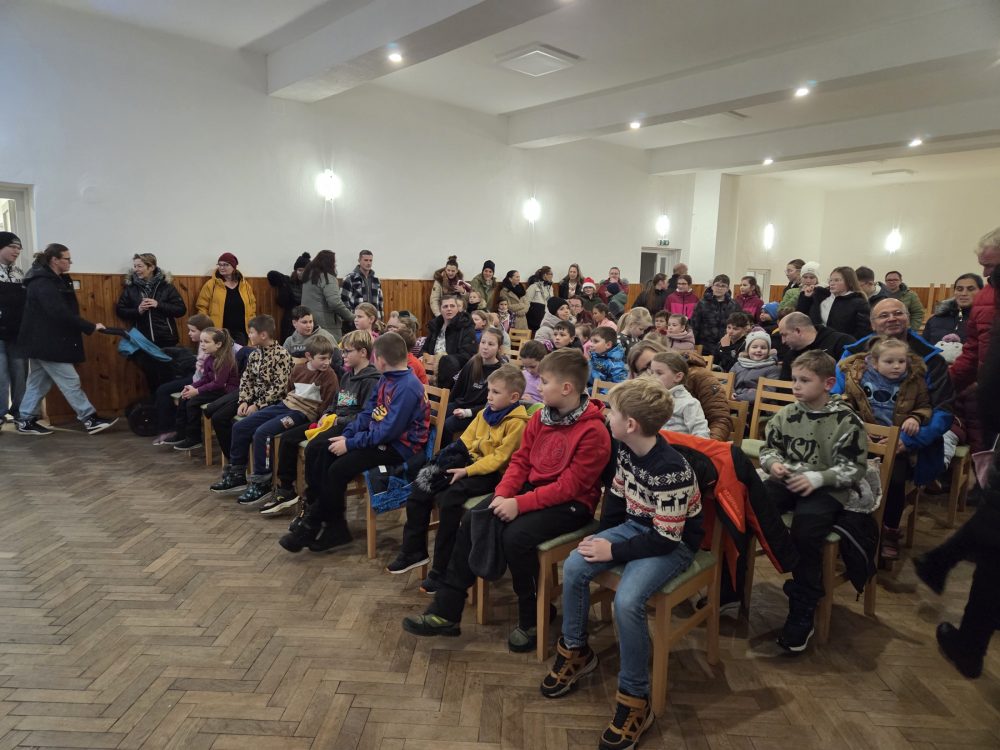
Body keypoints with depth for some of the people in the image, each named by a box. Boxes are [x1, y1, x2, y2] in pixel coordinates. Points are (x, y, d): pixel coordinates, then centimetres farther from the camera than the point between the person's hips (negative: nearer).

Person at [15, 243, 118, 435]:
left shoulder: (54, 280, 12)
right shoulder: (43, 284, -20)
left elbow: (64, 310, 12)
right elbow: (60, 314, -28)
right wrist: (90, 327, -25)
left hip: (44, 341, 10)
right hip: (47, 342, -10)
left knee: (38, 382, 15)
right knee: (70, 381, -6)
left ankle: (26, 421, 23)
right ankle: (90, 419, -1)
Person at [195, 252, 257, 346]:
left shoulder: (244, 285, 8)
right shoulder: (211, 284, -1)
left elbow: (252, 306, 14)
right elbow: (202, 307, -1)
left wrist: (252, 326, 8)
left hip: (241, 332, 3)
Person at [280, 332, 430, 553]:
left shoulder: (407, 387, -23)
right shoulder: (386, 379, 7)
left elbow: (388, 431, -27)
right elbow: (368, 412, 11)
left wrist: (350, 443, -20)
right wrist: (346, 435, -2)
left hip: (396, 446, -10)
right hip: (375, 434, 10)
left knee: (338, 469, -22)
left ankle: (313, 526, 0)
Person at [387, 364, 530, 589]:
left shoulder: (516, 423, -14)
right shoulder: (485, 413, 11)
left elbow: (499, 457, -18)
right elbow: (466, 440, 13)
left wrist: (467, 471, -21)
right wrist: (445, 458, -3)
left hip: (492, 473, -9)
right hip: (471, 461, 9)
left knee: (449, 499, -29)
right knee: (420, 488, -1)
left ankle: (441, 570, -14)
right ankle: (414, 551, 12)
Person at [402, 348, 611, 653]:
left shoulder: (593, 431, -18)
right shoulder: (540, 417, 4)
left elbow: (570, 486, -22)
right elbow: (520, 461, 6)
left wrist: (519, 504, -26)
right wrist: (502, 494, -11)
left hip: (570, 504, -7)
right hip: (531, 489, 8)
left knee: (516, 535, -30)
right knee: (471, 521, -8)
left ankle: (531, 620, -3)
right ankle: (446, 612, 0)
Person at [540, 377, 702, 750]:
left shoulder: (670, 469, -31)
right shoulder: (626, 449, -6)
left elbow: (666, 538, -27)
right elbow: (617, 493, 10)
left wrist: (614, 551, -22)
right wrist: (602, 535, 1)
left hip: (674, 544, -8)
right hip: (636, 526, 8)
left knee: (626, 600, -30)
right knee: (574, 566, -7)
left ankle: (635, 699, -10)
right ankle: (575, 650, 14)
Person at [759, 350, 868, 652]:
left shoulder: (846, 421, -7)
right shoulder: (786, 414, 5)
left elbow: (855, 468, -6)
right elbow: (768, 447, 15)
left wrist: (818, 478, -20)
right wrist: (773, 463, -8)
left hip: (825, 489, -4)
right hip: (786, 481, 5)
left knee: (805, 531, -30)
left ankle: (802, 614, -12)